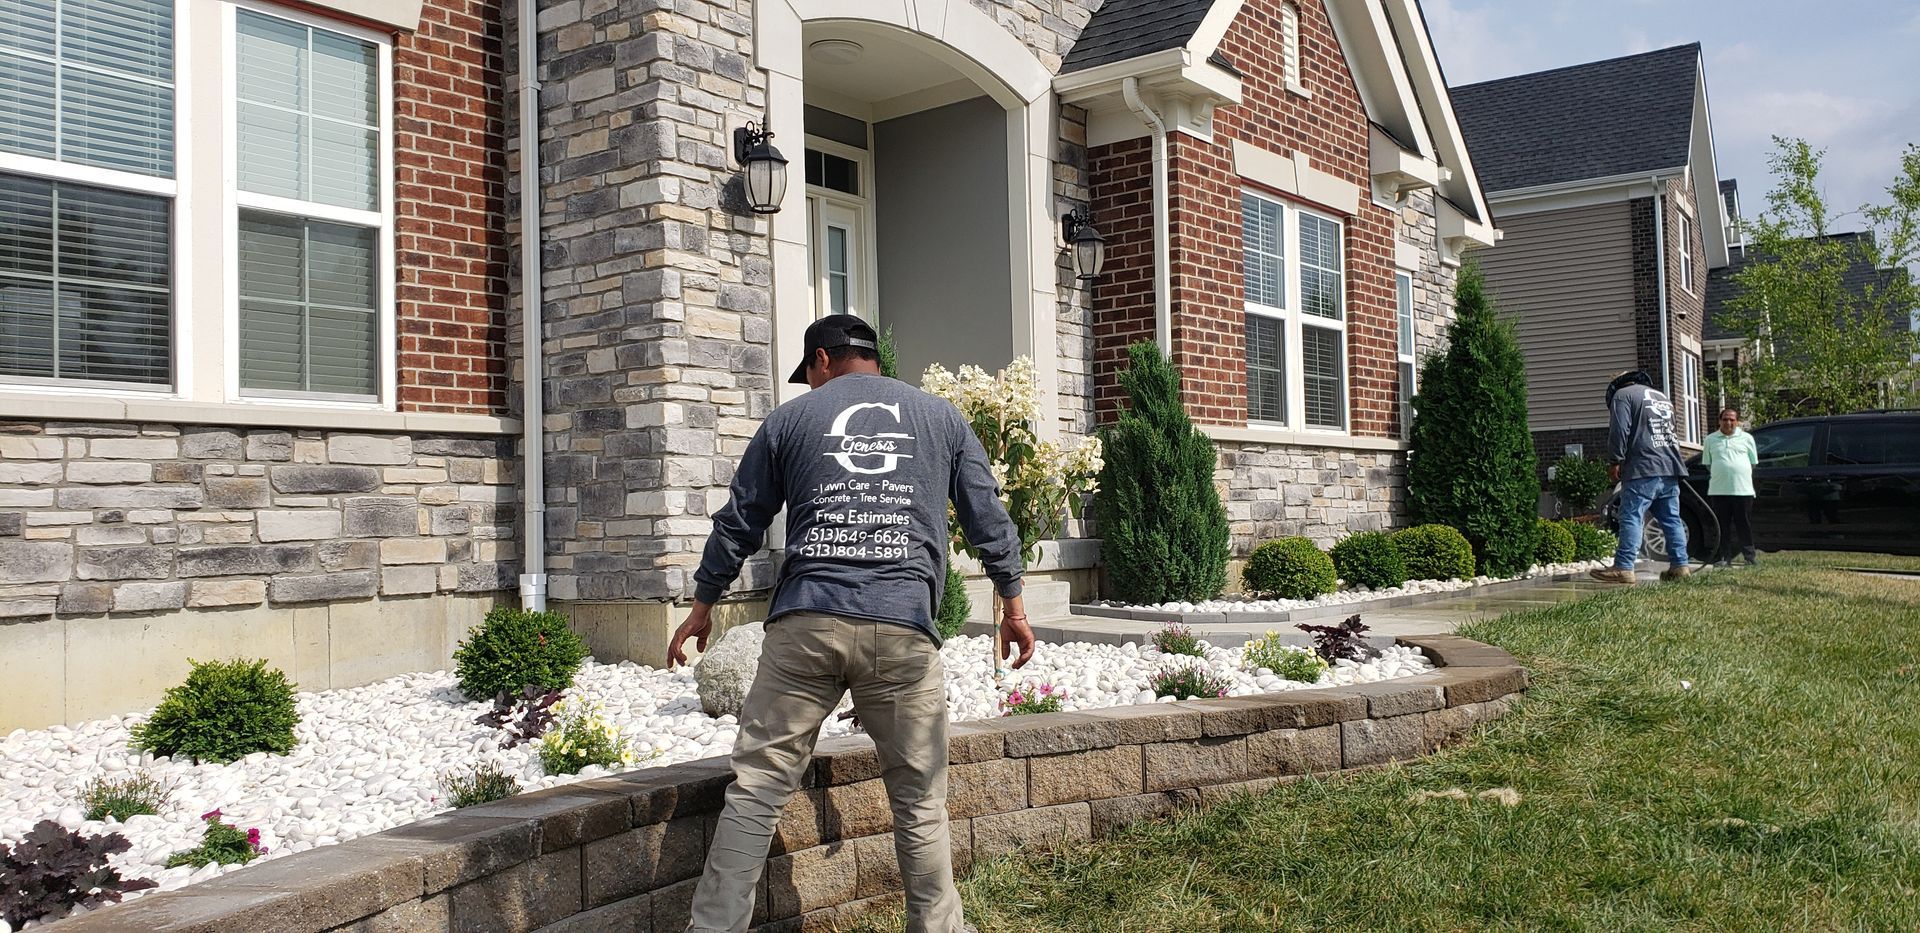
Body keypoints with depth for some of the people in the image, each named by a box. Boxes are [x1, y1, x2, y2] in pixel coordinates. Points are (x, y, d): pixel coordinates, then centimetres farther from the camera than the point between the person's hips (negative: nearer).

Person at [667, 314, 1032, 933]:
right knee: (920, 797, 9)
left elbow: (738, 522, 18)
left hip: (805, 625, 0)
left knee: (757, 786, 3)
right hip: (904, 630, 1)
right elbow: (988, 517, 16)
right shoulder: (940, 417, 17)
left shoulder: (789, 418, 15)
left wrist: (703, 605, 28)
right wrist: (1013, 604, 24)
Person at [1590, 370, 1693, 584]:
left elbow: (1620, 430, -9)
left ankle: (1623, 568, -16)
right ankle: (1680, 565, 10)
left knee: (1632, 518, -11)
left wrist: (1614, 461, -8)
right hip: (1671, 467, 8)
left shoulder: (1622, 395, 2)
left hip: (1643, 470, -8)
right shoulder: (1662, 396, 26)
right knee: (1671, 519, 11)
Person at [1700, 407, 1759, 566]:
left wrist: (1741, 475, 5)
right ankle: (1725, 558, 8)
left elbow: (1753, 462, 13)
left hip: (1743, 489, -1)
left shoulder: (1746, 438, 10)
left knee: (1745, 526, 2)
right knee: (1723, 527, 3)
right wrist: (1720, 475, 6)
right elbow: (1707, 463, 15)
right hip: (1719, 490, 1)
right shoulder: (1711, 439, 11)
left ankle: (1749, 558, 7)